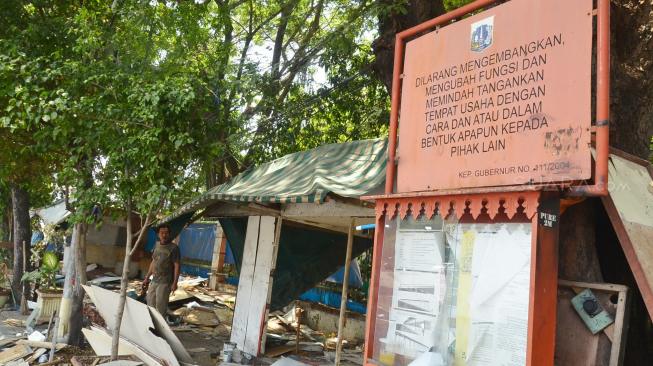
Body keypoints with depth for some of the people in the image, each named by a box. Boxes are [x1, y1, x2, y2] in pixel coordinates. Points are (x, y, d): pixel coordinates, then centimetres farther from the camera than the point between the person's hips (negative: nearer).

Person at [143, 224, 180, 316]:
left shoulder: (173, 248, -12)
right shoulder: (157, 245, 8)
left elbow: (177, 266, -14)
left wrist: (175, 283, -19)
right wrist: (147, 278, 19)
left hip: (165, 282, -7)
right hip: (154, 281, 7)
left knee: (160, 305, -4)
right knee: (150, 303, 15)